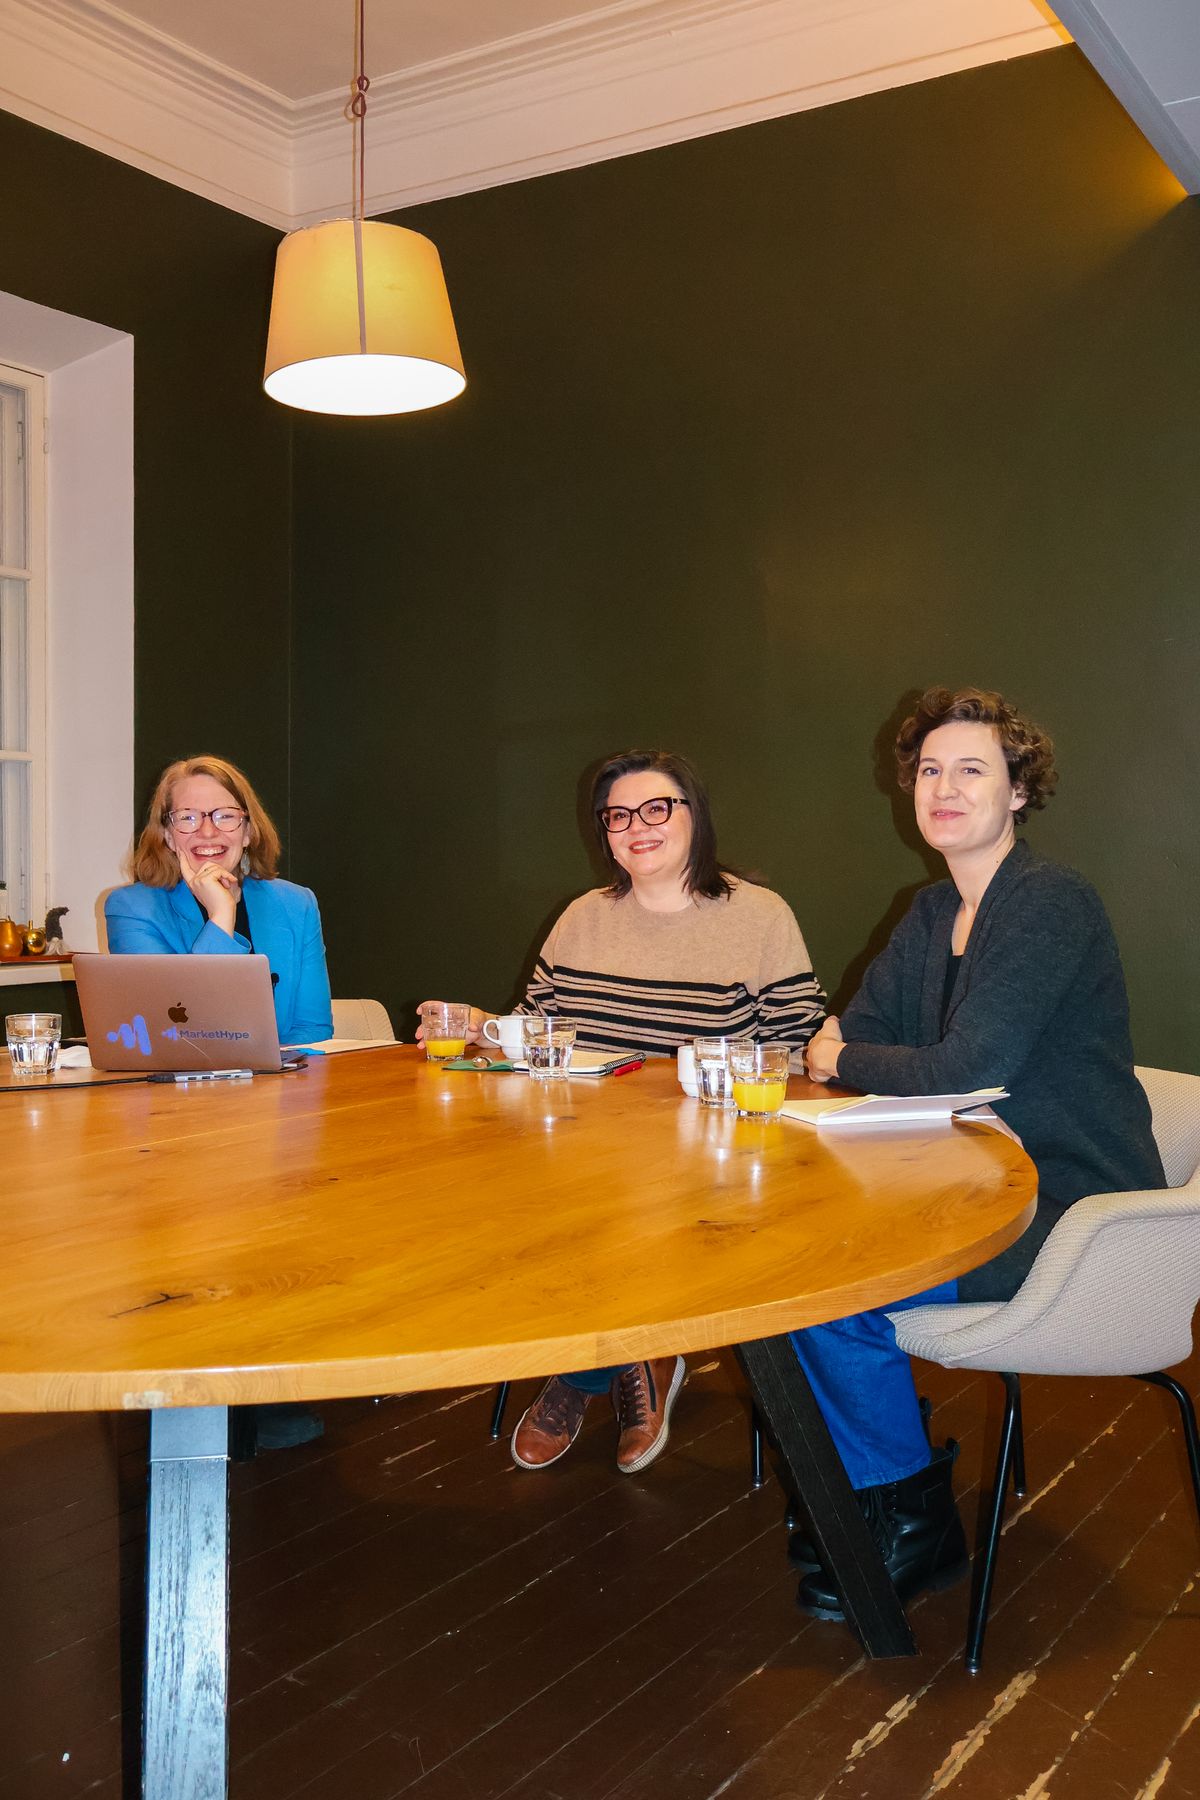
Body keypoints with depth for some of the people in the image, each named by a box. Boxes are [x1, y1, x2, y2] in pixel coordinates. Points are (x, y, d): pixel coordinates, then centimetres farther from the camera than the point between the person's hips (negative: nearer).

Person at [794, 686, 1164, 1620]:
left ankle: (916, 1527, 4)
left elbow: (968, 1070, -24)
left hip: (1070, 1216, -9)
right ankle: (868, 1486, 16)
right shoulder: (933, 914, 11)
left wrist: (845, 1062, -9)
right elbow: (840, 1041, 11)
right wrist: (836, 1048, -13)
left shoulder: (1052, 904, -17)